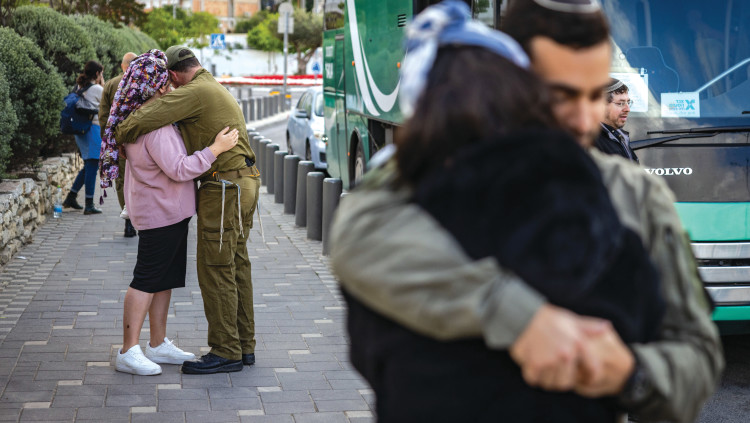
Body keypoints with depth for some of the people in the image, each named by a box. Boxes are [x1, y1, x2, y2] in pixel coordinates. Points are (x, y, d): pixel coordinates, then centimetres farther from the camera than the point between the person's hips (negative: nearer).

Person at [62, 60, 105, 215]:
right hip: (93, 129, -8)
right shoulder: (97, 90, -10)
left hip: (80, 129, 8)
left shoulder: (80, 88, 12)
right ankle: (89, 205, -3)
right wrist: (102, 85, 6)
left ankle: (71, 197, 19)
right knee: (92, 166, -5)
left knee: (88, 166, 19)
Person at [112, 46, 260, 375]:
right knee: (236, 266, 13)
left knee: (215, 270, -4)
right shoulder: (216, 90, 20)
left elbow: (141, 122, -20)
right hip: (244, 182, 10)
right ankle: (243, 345, 18)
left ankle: (225, 352, 1)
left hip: (223, 188, -10)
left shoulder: (194, 93, -13)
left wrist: (120, 137, -1)